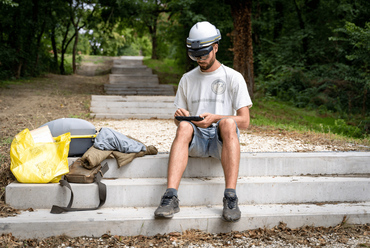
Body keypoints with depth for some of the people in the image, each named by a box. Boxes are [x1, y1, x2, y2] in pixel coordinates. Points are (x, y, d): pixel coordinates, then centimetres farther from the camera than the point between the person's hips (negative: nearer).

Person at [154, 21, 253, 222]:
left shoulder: (233, 78, 5)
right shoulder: (187, 79, 16)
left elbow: (244, 121, -2)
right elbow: (178, 120, 18)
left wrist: (215, 118, -19)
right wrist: (180, 116, -7)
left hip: (222, 140, -2)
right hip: (195, 140, 2)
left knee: (228, 122, -35)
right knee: (184, 126, -32)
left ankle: (230, 198, -39)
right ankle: (170, 197, -44)